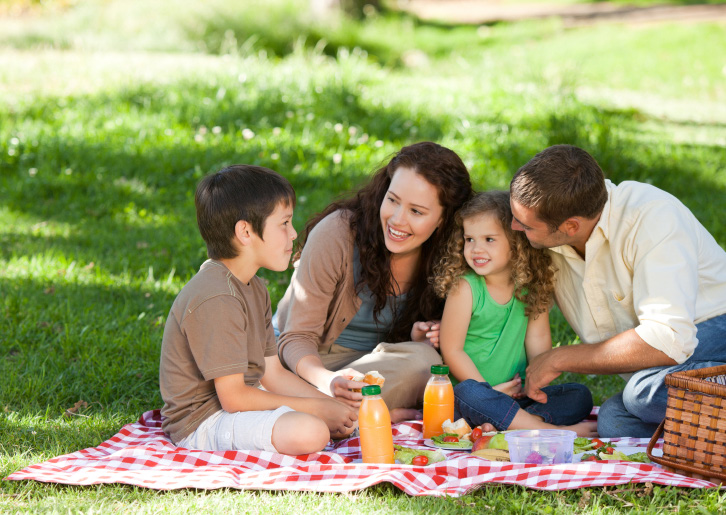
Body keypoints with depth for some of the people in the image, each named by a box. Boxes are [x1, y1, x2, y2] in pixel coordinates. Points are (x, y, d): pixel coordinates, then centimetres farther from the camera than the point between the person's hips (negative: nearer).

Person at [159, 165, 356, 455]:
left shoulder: (253, 289, 11)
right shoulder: (216, 300, -23)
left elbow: (272, 373, 11)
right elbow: (233, 398, -24)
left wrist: (332, 406, -3)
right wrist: (318, 408, -17)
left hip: (237, 402, 10)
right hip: (202, 422, -10)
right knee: (310, 432, -31)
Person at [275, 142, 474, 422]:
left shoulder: (441, 253, -8)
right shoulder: (336, 233, -20)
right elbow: (297, 337, -18)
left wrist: (418, 339, -16)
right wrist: (329, 381, -40)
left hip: (375, 362, 4)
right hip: (310, 362, -4)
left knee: (423, 357, -31)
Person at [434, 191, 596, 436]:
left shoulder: (532, 286, 2)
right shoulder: (464, 287, -11)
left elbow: (538, 338, 2)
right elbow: (452, 351, -11)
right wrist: (490, 391, -13)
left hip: (517, 395, 5)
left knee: (580, 395, -9)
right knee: (470, 393, -37)